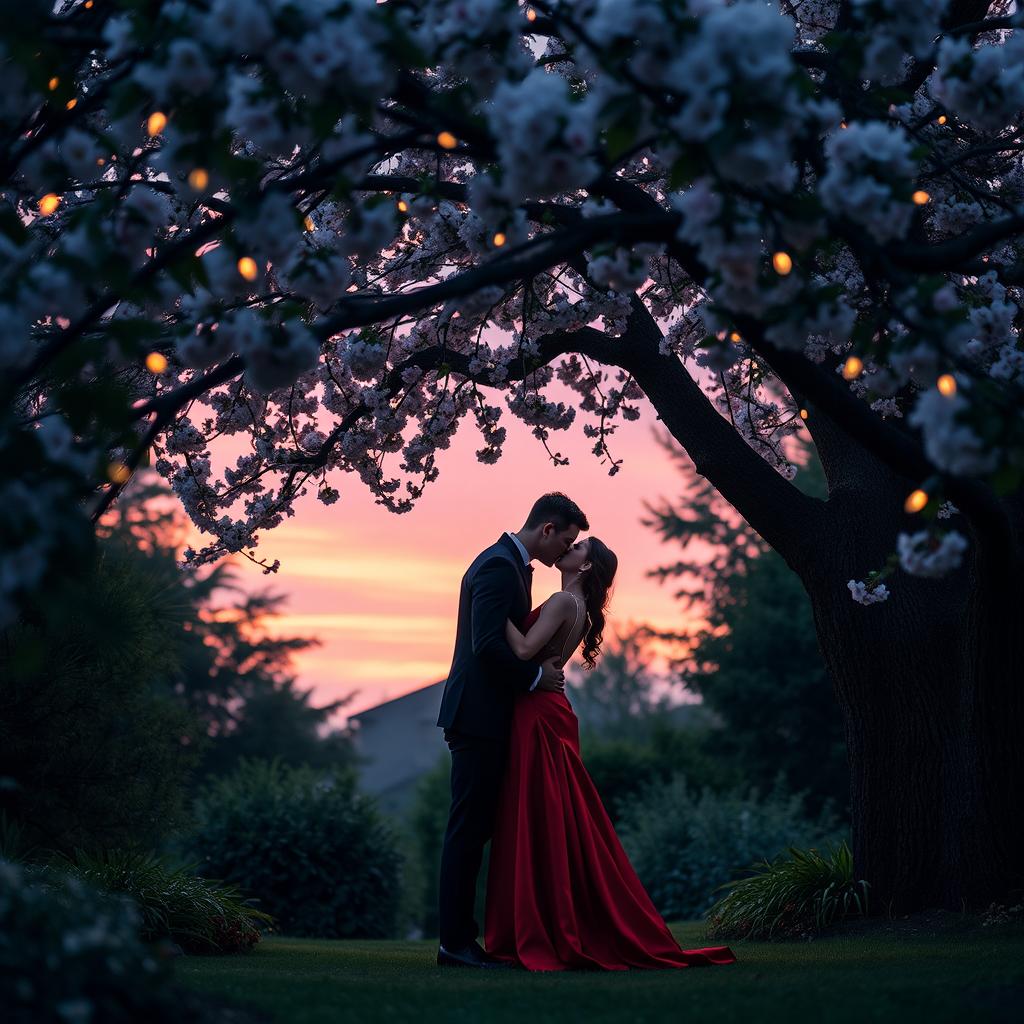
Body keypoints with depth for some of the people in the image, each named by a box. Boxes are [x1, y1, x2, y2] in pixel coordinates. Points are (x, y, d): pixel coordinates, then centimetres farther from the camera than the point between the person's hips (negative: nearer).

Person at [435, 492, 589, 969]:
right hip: (478, 716, -10)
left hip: (487, 718, 10)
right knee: (468, 828, -8)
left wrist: (541, 668, 6)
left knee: (474, 829, 9)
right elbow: (487, 644, -24)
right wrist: (536, 675, -13)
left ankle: (460, 936, 12)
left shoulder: (512, 564, 18)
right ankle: (455, 942, -5)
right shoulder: (498, 567, -15)